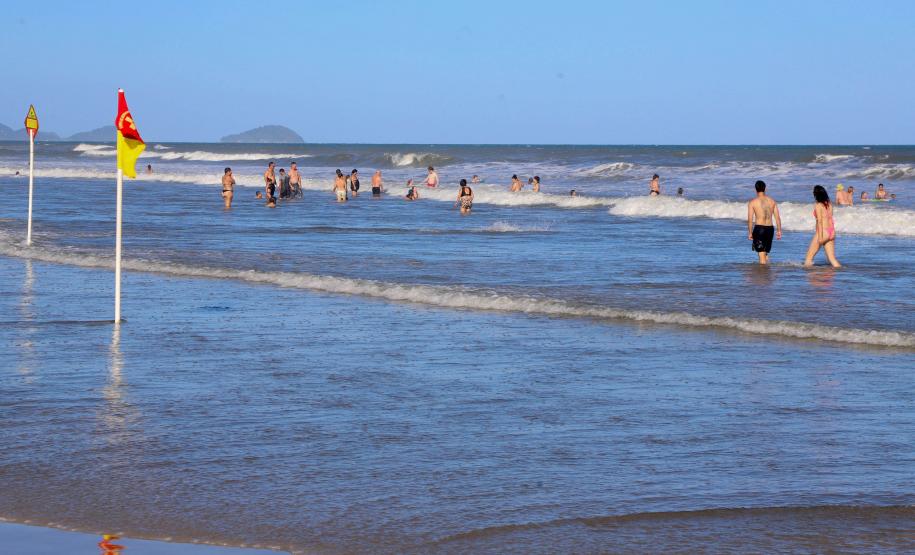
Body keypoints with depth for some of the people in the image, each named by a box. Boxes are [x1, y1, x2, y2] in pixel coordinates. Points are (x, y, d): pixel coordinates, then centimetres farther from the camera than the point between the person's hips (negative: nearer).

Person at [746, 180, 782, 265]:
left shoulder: (752, 202, -5)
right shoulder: (772, 201, 5)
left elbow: (750, 219, -8)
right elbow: (778, 217, 5)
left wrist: (750, 233, 0)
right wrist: (779, 231, 12)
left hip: (759, 228, -4)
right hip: (770, 228, 4)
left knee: (761, 254, -1)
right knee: (766, 252, 20)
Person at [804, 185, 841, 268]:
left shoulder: (818, 206, -10)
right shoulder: (829, 205, 10)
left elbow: (820, 221, -15)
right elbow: (830, 219, 13)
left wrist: (820, 236, -17)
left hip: (823, 232, -7)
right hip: (831, 232, 7)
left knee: (809, 258, 3)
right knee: (832, 258, 7)